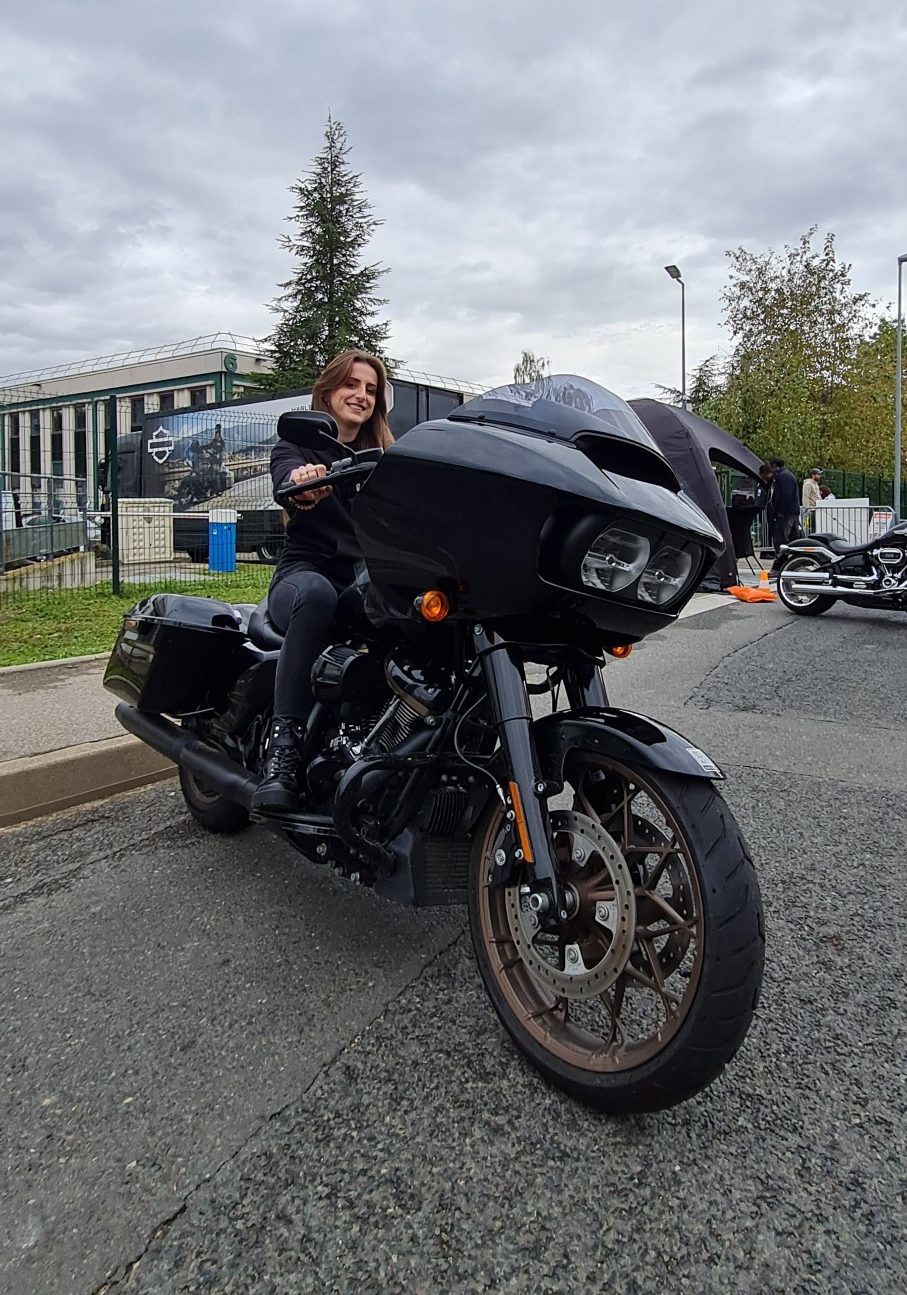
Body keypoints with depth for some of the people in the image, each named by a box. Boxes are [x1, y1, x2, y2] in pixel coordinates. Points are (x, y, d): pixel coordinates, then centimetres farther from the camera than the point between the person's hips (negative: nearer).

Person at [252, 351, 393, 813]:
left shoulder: (382, 455, 23)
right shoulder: (296, 443, 9)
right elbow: (286, 480, -16)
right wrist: (302, 483, -41)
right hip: (305, 573, -3)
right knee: (317, 594, -41)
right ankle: (284, 745, -40)